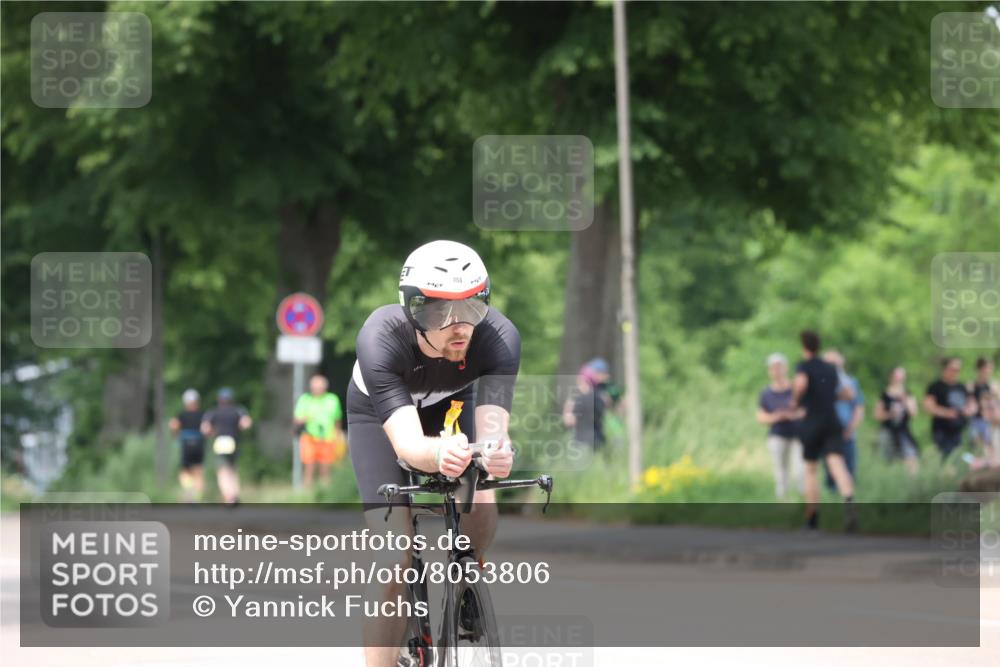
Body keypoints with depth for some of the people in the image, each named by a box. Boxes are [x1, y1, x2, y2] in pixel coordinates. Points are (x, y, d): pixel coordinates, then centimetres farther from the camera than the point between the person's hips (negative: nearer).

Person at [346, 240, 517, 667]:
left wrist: (496, 452, -68)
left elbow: (491, 426, -44)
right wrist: (438, 454, -70)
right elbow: (406, 442, -48)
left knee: (481, 512, -22)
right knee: (396, 557, -18)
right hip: (379, 415, -2)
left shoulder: (499, 338, -36)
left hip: (451, 405, 2)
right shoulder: (381, 338, -41)